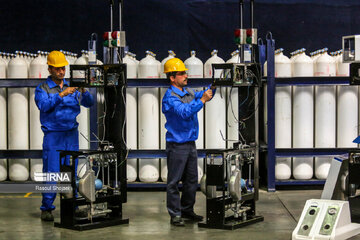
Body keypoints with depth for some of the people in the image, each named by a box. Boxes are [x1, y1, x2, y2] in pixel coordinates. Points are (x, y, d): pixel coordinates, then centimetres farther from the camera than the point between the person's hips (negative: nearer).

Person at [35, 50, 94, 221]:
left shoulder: (71, 87, 12)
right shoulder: (43, 89, 1)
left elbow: (89, 103, 7)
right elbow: (43, 106, -17)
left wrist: (83, 92, -13)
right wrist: (61, 94, -26)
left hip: (72, 134, 4)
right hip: (53, 135, -4)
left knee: (72, 173, 6)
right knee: (52, 173, -6)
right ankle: (46, 208, 4)